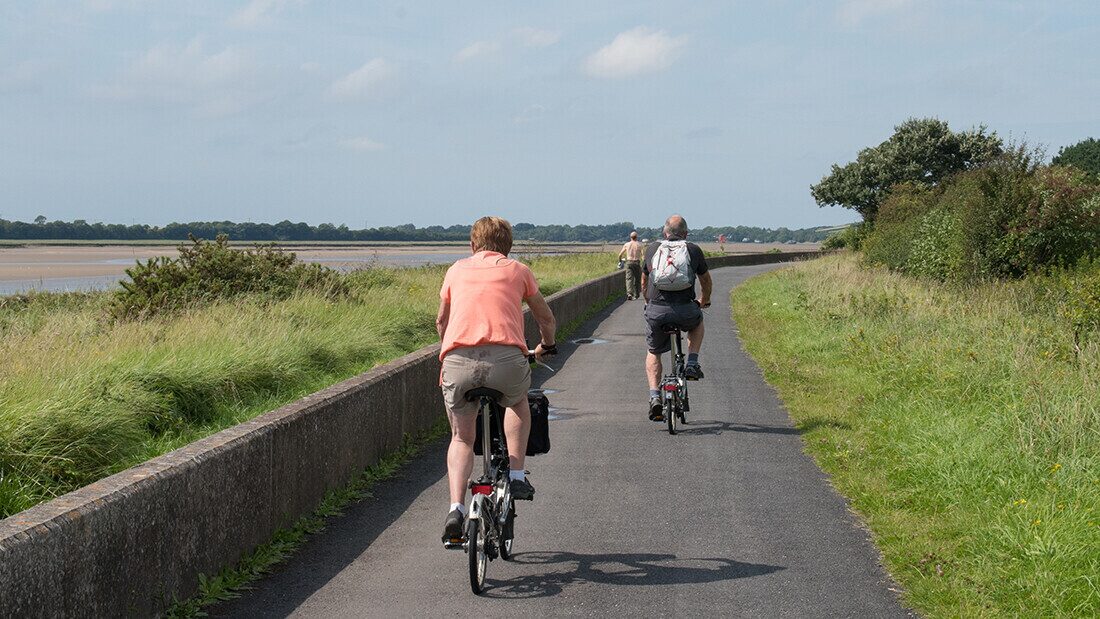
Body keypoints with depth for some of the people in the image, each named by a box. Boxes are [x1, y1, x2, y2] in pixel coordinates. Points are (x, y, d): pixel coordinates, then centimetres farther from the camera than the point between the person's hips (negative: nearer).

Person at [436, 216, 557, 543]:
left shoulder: (457, 269, 24)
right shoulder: (517, 270, 21)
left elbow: (441, 322, 37)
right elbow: (546, 318, 33)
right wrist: (547, 346, 54)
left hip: (457, 359, 1)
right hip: (506, 357, -1)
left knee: (461, 437, 18)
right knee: (518, 402, 33)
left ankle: (456, 510, 1)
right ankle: (516, 476, 23)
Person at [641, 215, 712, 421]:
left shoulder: (653, 249, 15)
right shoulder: (693, 250, 11)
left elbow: (644, 283, 28)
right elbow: (707, 282, 25)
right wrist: (704, 301, 46)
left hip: (656, 311, 1)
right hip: (685, 310, -1)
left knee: (653, 352, 23)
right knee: (697, 321, 36)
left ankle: (654, 397, 5)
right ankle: (692, 364, 21)